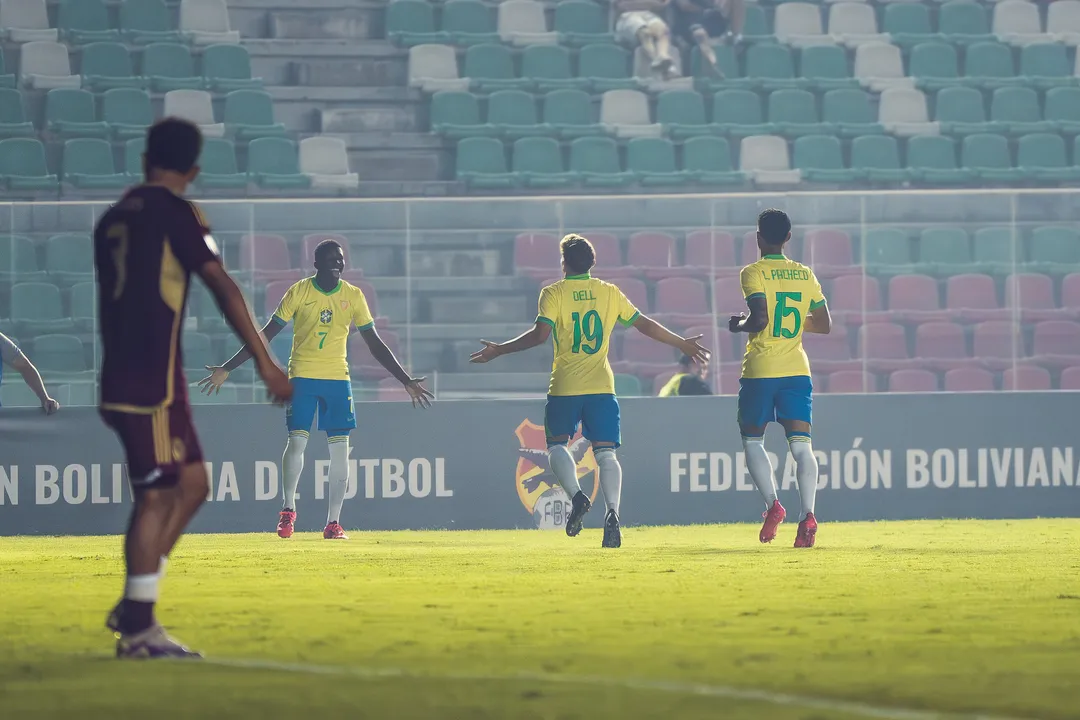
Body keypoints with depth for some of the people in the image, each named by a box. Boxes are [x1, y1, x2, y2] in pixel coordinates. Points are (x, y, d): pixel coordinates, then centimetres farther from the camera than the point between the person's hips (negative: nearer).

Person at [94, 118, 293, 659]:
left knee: (192, 483, 14)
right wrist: (265, 362, -13)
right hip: (152, 383, -8)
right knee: (157, 496, -5)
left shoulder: (115, 218, 16)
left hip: (120, 379, 8)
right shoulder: (175, 213, -7)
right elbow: (223, 287, -13)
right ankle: (137, 628, -3)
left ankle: (133, 608, 12)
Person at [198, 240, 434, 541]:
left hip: (338, 378, 2)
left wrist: (406, 380, 3)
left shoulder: (353, 296, 2)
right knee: (297, 440, -12)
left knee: (340, 447, -4)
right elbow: (266, 335, -1)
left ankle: (333, 522, 1)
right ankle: (288, 509, 8)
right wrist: (227, 369, -4)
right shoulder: (299, 292, -4)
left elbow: (374, 343, 7)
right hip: (302, 377, -2)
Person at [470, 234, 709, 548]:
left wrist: (499, 350, -5)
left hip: (565, 386, -2)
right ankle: (612, 512, -19)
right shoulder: (609, 292, 9)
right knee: (605, 452, 0)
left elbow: (541, 334, -13)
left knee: (557, 444, 10)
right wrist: (682, 344, 25)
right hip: (601, 385, 2)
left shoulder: (554, 293, -1)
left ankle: (576, 496, -15)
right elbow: (644, 325, 13)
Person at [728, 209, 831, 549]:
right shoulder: (805, 275, 9)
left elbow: (760, 319, -19)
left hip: (760, 370, -3)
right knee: (801, 444, -3)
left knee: (752, 440, 13)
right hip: (797, 368, 3)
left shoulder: (753, 273, -6)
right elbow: (824, 324, 12)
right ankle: (807, 515, -20)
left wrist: (739, 325, 1)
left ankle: (772, 504, -4)